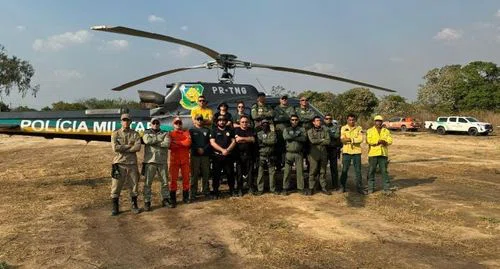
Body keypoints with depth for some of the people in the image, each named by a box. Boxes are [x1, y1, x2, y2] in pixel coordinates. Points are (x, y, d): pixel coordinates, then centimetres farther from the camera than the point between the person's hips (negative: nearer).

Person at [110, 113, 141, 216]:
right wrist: (129, 146, -9)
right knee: (116, 186, 1)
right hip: (119, 163, -1)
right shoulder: (115, 133, 5)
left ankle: (134, 206, 23)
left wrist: (122, 148, -13)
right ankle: (115, 207, 14)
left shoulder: (135, 134, 7)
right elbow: (115, 148, -11)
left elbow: (138, 147, -11)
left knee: (133, 185, 9)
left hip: (132, 163, 1)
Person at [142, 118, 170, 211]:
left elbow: (167, 143, -10)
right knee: (148, 183, 0)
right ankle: (147, 202, 8)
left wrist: (153, 142, -11)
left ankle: (165, 199, 22)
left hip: (162, 162, 2)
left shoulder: (165, 133, 11)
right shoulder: (147, 133, 9)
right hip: (150, 161, -2)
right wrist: (159, 138, -10)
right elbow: (147, 140, -15)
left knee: (164, 182, 9)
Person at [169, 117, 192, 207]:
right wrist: (183, 143, -16)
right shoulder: (170, 134, 5)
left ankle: (185, 197, 18)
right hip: (174, 159, -2)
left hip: (185, 159, 2)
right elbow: (170, 145, -11)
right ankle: (173, 199, 2)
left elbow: (188, 142, -11)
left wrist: (176, 142, -12)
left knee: (186, 177, 7)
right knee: (173, 178, -2)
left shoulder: (186, 132, 8)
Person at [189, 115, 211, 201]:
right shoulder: (191, 130, 9)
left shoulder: (207, 130, 14)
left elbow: (210, 142, 6)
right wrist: (197, 149, -13)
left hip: (205, 155, 2)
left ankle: (206, 191, 13)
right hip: (195, 155, -2)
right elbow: (190, 142, 0)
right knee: (194, 175, -3)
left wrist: (204, 149, -9)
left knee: (206, 174, 4)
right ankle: (193, 193, -1)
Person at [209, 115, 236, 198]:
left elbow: (234, 141, 5)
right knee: (216, 175, 0)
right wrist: (222, 150, -16)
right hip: (217, 156, -2)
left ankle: (232, 190, 19)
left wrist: (227, 150, -12)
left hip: (229, 156, 2)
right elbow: (212, 142, -5)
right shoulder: (214, 131, 6)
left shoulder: (230, 130, 12)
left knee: (230, 174, 6)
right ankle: (215, 192, 7)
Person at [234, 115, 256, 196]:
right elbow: (237, 140, -11)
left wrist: (242, 138, -8)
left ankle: (251, 187, 12)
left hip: (249, 154, 1)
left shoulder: (251, 130, 11)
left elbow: (253, 140, -5)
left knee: (250, 171, 2)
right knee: (239, 172, 1)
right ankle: (239, 189, 8)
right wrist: (248, 139, -8)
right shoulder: (237, 130, 5)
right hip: (239, 154, -1)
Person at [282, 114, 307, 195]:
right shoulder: (286, 129, 11)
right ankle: (285, 188, 7)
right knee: (287, 171, 0)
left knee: (300, 171, 1)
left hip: (299, 153, 0)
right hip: (289, 153, 0)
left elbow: (304, 138, -8)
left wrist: (292, 137, -11)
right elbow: (286, 137, -10)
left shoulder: (302, 129, 11)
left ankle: (301, 188, 9)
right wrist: (297, 135, -9)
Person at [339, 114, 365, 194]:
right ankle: (342, 187, 14)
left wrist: (350, 139, -16)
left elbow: (360, 139, -8)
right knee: (344, 170, 4)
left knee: (358, 170, 5)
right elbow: (342, 139, -8)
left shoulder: (359, 128, 5)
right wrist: (355, 140, -15)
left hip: (356, 151, 1)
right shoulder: (343, 128, 5)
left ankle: (359, 187, 14)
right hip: (346, 151, 0)